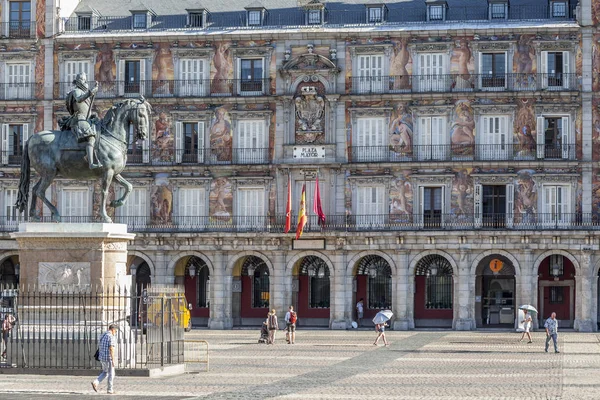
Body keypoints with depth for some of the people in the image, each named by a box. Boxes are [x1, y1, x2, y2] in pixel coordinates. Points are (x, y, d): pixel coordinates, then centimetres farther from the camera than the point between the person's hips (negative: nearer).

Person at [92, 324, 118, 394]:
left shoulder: (103, 336, 13)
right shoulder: (111, 337, -16)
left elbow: (100, 347, 19)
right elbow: (111, 349, -23)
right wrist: (113, 360, -21)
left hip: (102, 357, 8)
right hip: (109, 358, -8)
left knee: (105, 372, 20)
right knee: (111, 374, 4)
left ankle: (95, 383, 2)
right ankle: (109, 390, 8)